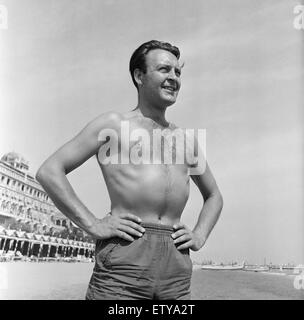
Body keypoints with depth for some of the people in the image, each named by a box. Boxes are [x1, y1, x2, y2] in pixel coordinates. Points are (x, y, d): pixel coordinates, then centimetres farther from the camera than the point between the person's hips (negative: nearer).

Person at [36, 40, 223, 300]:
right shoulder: (114, 124, 6)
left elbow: (214, 196, 30)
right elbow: (49, 171, -1)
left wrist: (199, 236, 12)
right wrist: (92, 224, -9)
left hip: (177, 261, 5)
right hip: (124, 257, -4)